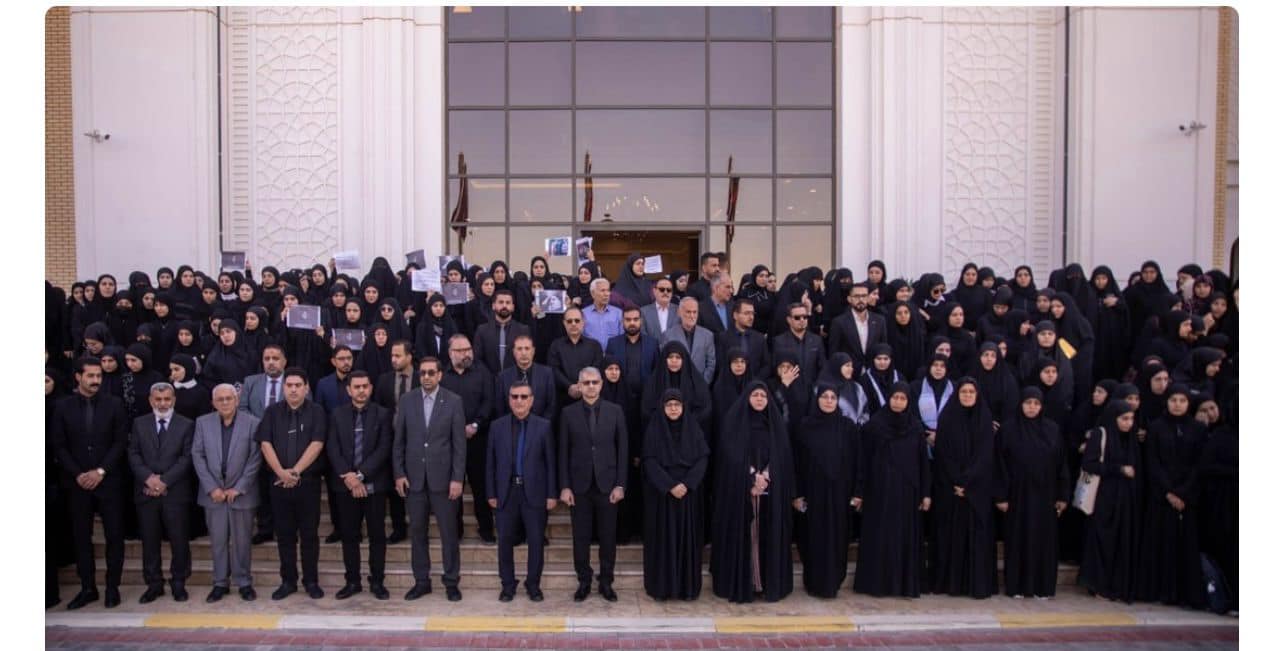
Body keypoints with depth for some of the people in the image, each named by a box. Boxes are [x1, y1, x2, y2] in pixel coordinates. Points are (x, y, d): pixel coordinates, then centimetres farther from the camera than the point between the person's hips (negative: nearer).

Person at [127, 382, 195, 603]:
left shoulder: (185, 425, 3)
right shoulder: (139, 423, 11)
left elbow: (187, 457, -3)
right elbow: (133, 455, 4)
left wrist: (165, 480, -13)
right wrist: (149, 477, -12)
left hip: (175, 492, -2)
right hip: (146, 492, 2)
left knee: (179, 541, 1)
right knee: (150, 541, 7)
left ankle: (179, 583, 14)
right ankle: (154, 584, 17)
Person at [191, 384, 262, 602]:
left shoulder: (252, 423, -4)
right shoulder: (203, 423, 4)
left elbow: (255, 459, -6)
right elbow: (198, 456, 2)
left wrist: (238, 488, -9)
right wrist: (211, 488, -6)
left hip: (241, 492, -2)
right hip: (213, 492, 2)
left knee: (242, 541, 5)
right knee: (217, 541, 6)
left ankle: (244, 582, 17)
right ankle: (220, 583, 18)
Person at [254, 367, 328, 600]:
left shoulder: (316, 412, -1)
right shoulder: (272, 412, 6)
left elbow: (316, 445, -9)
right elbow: (265, 444, -1)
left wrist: (295, 471, -15)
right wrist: (281, 472, -13)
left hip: (308, 482, -2)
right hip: (279, 482, 2)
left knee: (309, 534, 4)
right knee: (285, 534, 8)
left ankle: (311, 581, 13)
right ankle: (288, 581, 18)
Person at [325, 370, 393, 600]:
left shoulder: (383, 414, 0)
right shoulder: (337, 415, 6)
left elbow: (383, 450, -8)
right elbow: (332, 449, 0)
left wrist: (360, 475, -15)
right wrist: (347, 476, -13)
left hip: (373, 484, -2)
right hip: (345, 485, 2)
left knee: (377, 535, 4)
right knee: (349, 535, 8)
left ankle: (377, 582, 13)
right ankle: (352, 581, 18)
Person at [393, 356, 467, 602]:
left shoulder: (454, 401, -3)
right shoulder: (406, 400, 4)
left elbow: (459, 443, -4)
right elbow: (398, 440, 7)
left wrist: (457, 478, -8)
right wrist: (399, 473, 0)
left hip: (443, 477, -2)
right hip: (414, 477, 2)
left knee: (449, 531, 3)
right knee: (417, 531, 9)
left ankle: (451, 581, 14)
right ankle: (421, 581, 20)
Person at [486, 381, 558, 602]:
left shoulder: (544, 426, 0)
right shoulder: (497, 426, 4)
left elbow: (551, 462, 0)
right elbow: (490, 462, 5)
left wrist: (552, 494, -4)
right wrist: (491, 493, 1)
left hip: (534, 492, -1)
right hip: (506, 492, 1)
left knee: (536, 540, 4)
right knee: (505, 540, 6)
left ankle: (533, 584, 19)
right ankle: (508, 585, 21)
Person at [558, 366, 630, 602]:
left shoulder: (615, 411, 2)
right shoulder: (568, 413, 1)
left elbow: (623, 449, 1)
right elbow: (563, 452, 1)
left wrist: (620, 484, -4)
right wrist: (565, 486, -4)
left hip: (607, 484, 0)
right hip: (580, 485, 0)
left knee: (607, 536, 7)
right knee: (581, 537, 7)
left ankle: (606, 581, 20)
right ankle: (584, 581, 20)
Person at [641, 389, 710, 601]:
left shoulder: (693, 427, 3)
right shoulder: (654, 428, -2)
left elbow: (703, 458, -1)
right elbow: (649, 461, -7)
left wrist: (687, 484, -14)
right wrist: (670, 485, -16)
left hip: (690, 492, 2)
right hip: (660, 492, -1)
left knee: (688, 538, 4)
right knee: (662, 538, 1)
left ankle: (688, 587, 11)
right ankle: (660, 587, 8)